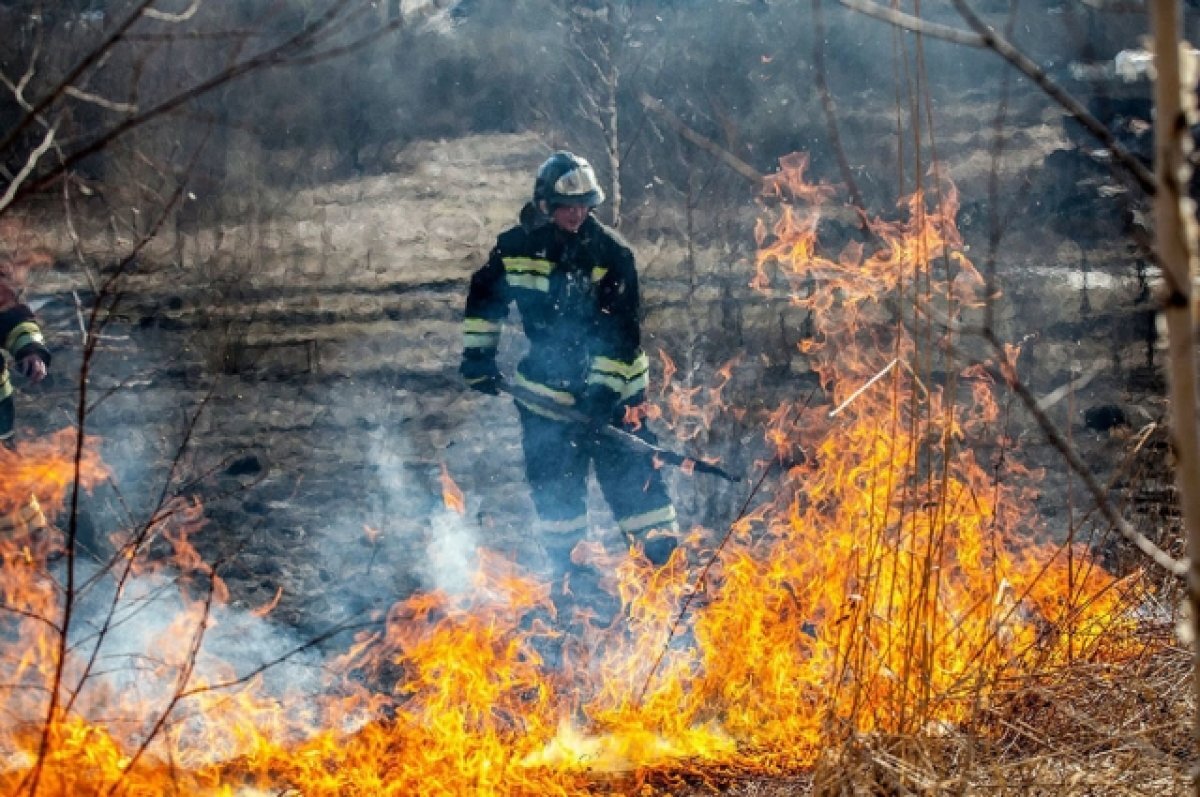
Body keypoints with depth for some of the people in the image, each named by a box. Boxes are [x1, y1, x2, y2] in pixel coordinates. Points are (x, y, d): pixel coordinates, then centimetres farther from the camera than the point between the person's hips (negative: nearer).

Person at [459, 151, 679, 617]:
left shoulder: (611, 254, -13)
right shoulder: (514, 247, -4)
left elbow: (620, 331, -16)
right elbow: (484, 297, 14)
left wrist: (603, 390, -22)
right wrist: (478, 353, 10)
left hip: (607, 393, -2)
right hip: (544, 394, 3)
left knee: (630, 473, -7)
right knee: (553, 485, 8)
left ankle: (663, 562, -1)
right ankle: (564, 573, 20)